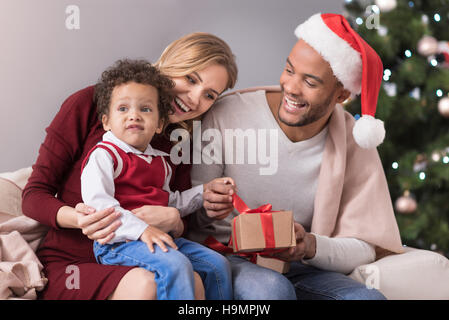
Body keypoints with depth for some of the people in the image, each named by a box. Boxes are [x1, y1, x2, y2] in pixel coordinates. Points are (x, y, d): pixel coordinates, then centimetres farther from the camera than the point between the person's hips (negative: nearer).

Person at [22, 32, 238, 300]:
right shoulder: (89, 104, -3)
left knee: (196, 282, -29)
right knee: (143, 285, -36)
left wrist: (172, 221, -16)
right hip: (66, 265, -4)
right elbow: (34, 195, -3)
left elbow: (182, 224, 9)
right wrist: (76, 218, -25)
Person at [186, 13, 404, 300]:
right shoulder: (227, 115, -9)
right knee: (270, 287, -38)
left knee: (370, 297, -25)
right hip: (226, 258, -4)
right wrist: (205, 208, -26)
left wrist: (310, 246, -24)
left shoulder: (355, 146, -4)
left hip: (300, 270, 4)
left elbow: (365, 248, -4)